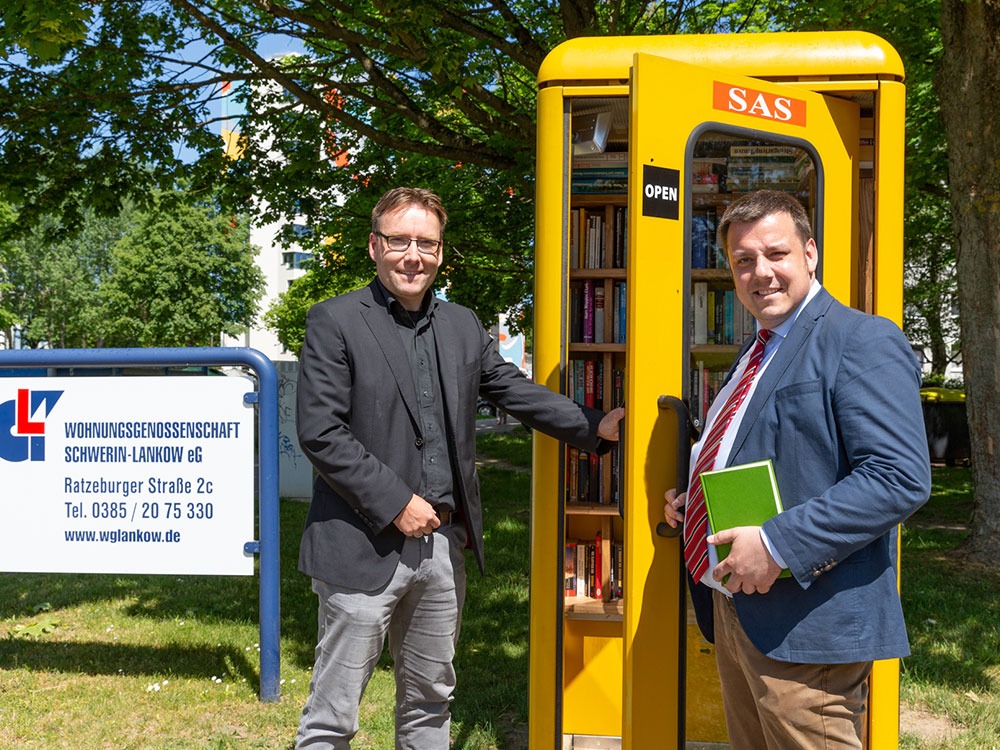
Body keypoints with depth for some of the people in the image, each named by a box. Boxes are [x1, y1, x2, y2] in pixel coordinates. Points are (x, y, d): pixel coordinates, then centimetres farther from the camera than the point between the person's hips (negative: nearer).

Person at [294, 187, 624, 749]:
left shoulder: (464, 326, 12)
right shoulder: (335, 322, -6)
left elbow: (518, 392, 15)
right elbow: (319, 432, -13)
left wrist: (596, 426, 4)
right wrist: (396, 503, -15)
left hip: (444, 547, 6)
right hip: (366, 550, -5)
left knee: (430, 703, 19)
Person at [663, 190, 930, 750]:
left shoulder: (864, 342, -12)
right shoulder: (755, 356, 18)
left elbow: (902, 478, -22)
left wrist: (778, 544, -25)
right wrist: (693, 500, 11)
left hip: (806, 627, -9)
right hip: (734, 614, 9)